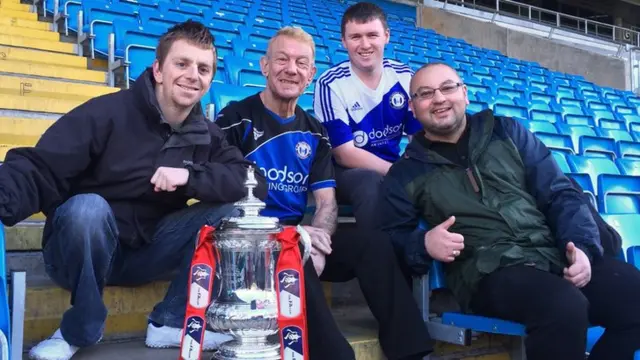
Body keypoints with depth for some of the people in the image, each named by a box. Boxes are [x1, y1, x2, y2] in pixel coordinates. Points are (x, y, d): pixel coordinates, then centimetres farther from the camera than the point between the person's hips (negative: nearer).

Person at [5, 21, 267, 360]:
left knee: (227, 209, -12)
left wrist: (189, 175, -25)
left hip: (145, 253, 4)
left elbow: (253, 182, -11)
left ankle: (171, 322, -7)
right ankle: (78, 330, -12)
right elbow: (39, 170, -24)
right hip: (77, 251, -4)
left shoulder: (206, 135, 0)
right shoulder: (107, 113, -16)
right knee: (88, 207, -36)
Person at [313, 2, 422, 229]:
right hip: (348, 172, -4)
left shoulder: (404, 77, -1)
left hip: (393, 168, 4)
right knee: (372, 182, -35)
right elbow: (344, 154, -16)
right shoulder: (330, 84, -13)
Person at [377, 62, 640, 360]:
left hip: (555, 252, 4)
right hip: (488, 270, -4)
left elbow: (559, 193, 11)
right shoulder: (405, 173, 9)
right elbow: (392, 238, 9)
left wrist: (583, 245, -6)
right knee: (564, 307, -34)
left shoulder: (507, 132, 15)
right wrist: (424, 243, -14)